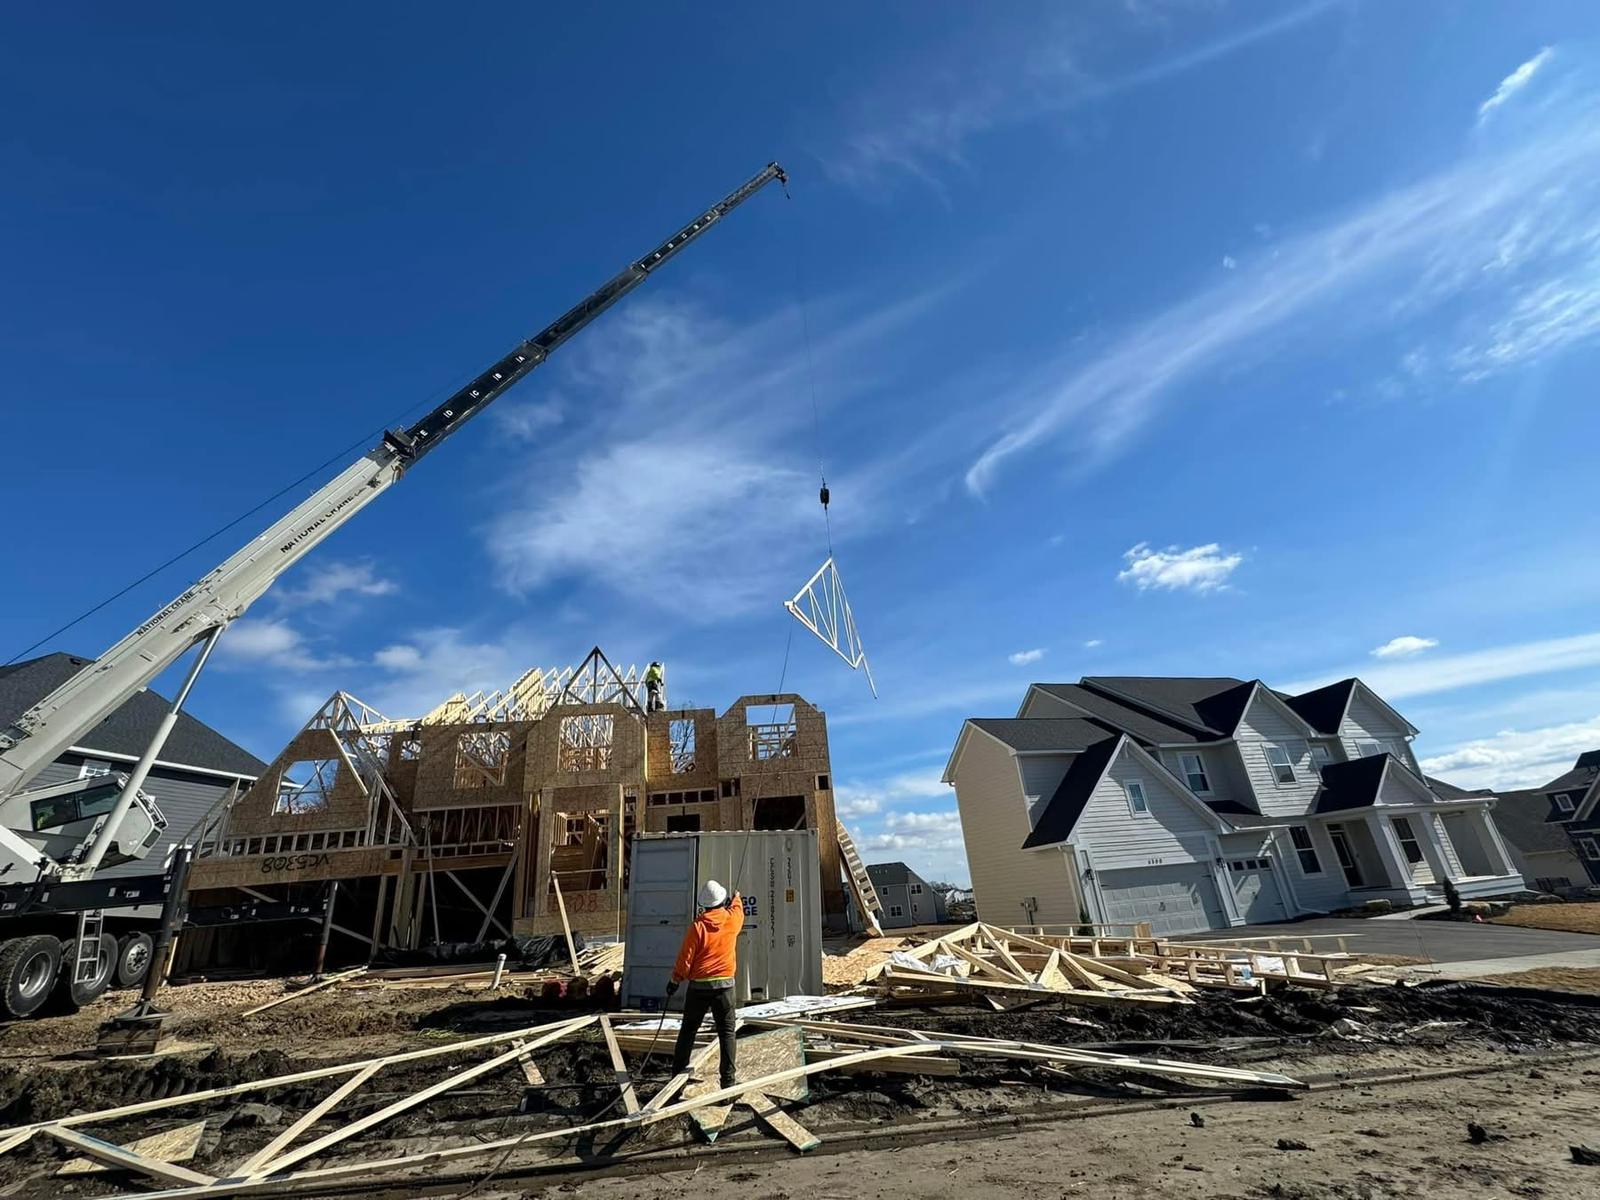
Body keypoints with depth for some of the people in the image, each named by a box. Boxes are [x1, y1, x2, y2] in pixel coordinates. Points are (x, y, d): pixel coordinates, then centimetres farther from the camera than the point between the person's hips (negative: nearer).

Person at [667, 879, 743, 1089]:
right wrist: (737, 898, 43)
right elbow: (738, 910, 21)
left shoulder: (698, 926, -11)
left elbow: (685, 958, -9)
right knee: (726, 1032, 6)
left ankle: (678, 1072, 23)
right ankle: (728, 1079, 4)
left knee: (688, 1030, 15)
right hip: (724, 984, 1)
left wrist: (675, 980, 6)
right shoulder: (732, 920, -4)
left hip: (698, 985, -1)